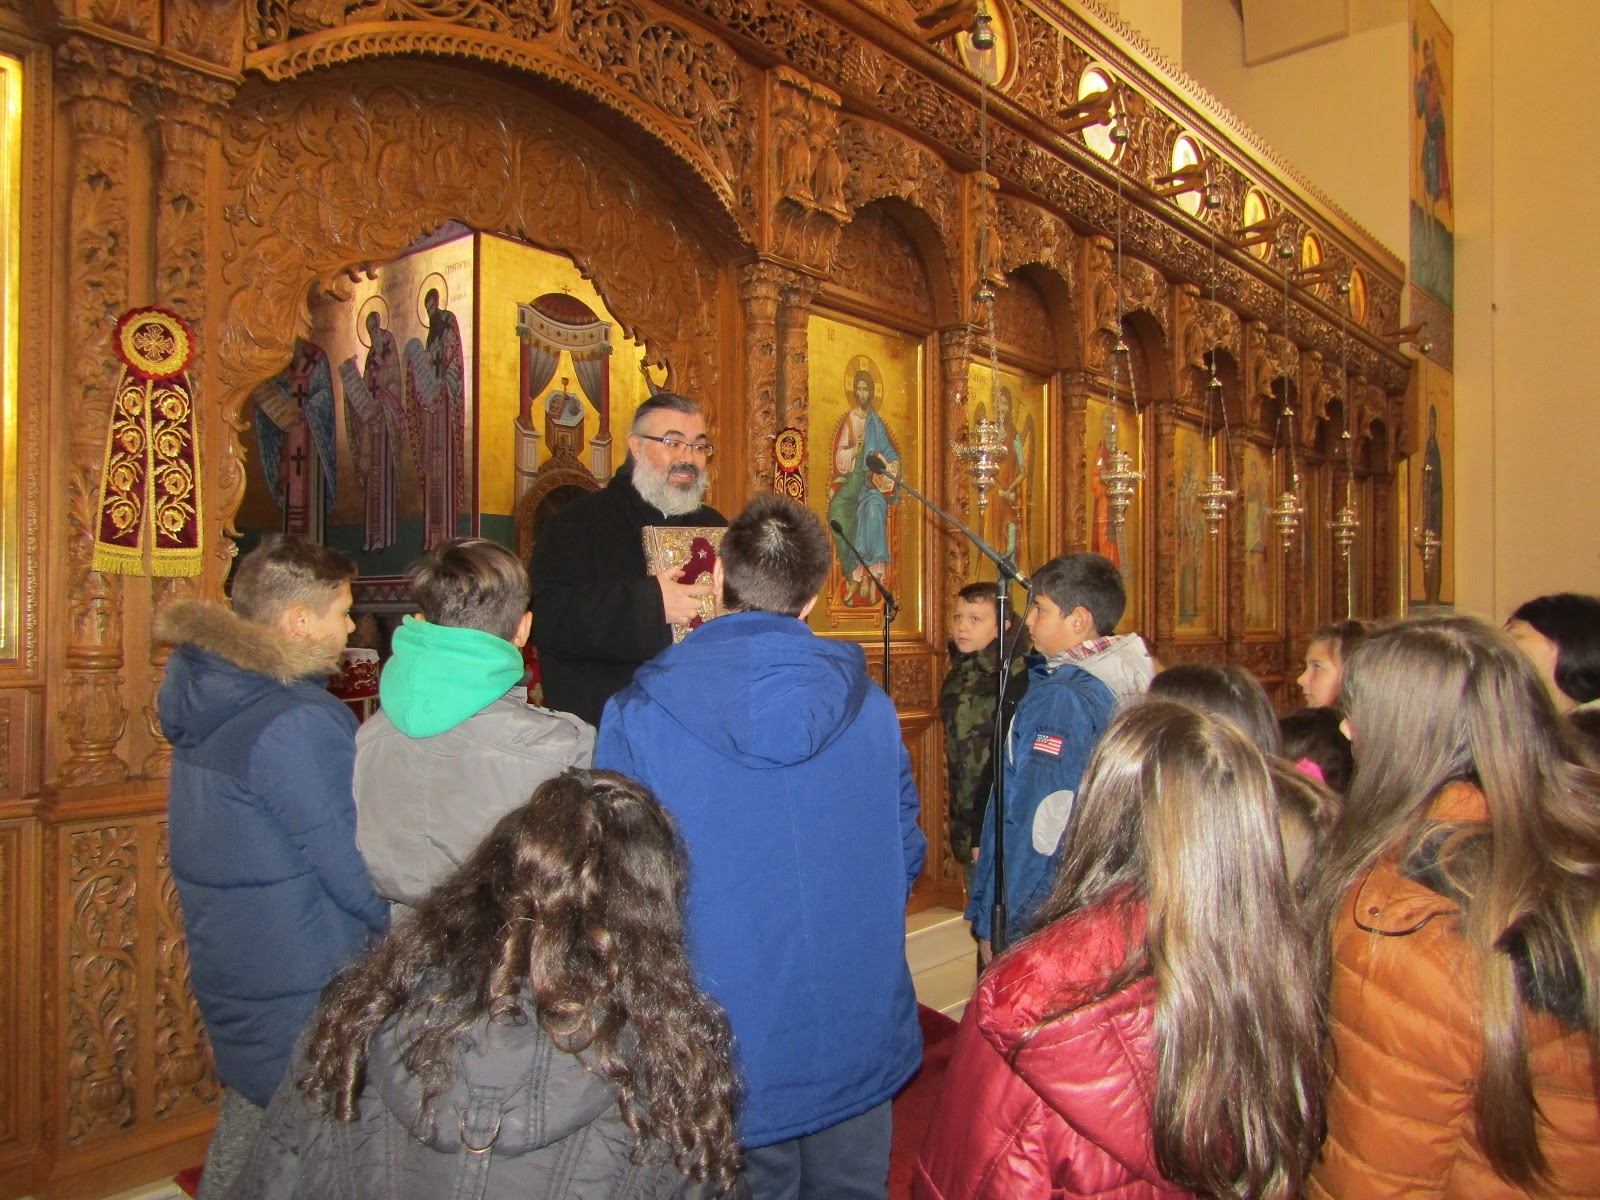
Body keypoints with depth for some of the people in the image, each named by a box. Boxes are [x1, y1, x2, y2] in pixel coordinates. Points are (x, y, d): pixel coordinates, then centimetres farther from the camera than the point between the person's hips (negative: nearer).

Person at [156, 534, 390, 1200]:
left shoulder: (205, 697, 2)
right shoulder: (297, 724, -26)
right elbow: (353, 866, -22)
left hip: (227, 967, 9)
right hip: (300, 983, -9)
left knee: (248, 1108, 25)